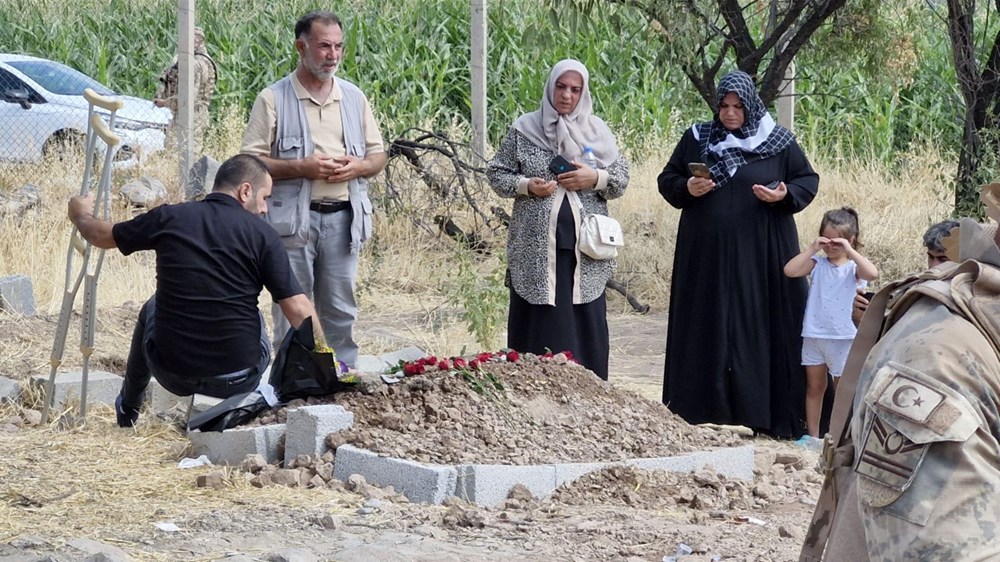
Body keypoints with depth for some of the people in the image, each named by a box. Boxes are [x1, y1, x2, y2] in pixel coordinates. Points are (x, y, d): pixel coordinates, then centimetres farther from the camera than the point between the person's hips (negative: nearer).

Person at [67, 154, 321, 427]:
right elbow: (299, 311, -13)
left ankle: (127, 410, 51)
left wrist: (81, 215, 39)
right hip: (238, 381, -1)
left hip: (172, 374, 2)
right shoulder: (261, 234, -9)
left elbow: (101, 235, 16)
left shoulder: (170, 218, -1)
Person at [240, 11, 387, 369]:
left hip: (343, 219, 4)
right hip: (293, 219, -4)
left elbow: (378, 155, 17)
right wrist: (302, 167, -17)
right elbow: (250, 162, -6)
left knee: (340, 311, 8)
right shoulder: (273, 99, -2)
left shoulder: (354, 98, 12)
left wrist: (357, 167, -6)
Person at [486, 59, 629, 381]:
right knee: (540, 327, -1)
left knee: (585, 326, 3)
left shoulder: (597, 131, 9)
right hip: (537, 249, -2)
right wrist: (527, 186, -11)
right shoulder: (524, 130, 4)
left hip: (584, 248, 2)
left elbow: (622, 178, 10)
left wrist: (595, 178, -10)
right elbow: (496, 174, 6)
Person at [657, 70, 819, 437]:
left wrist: (784, 195, -12)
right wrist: (687, 189, -9)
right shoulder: (696, 139, 7)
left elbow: (808, 181, 7)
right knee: (708, 329, 2)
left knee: (760, 326, -2)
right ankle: (703, 408, 7)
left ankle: (767, 413, 1)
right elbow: (667, 181, 12)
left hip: (760, 254, -2)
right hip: (707, 253, 2)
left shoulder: (778, 143, 2)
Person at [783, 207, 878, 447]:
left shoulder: (853, 267, -5)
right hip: (814, 335, 3)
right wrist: (811, 249, -12)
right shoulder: (817, 264, 3)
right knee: (814, 386, 12)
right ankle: (812, 436, 20)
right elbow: (790, 270, -11)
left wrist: (849, 250, -23)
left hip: (843, 337, -3)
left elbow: (872, 274, -27)